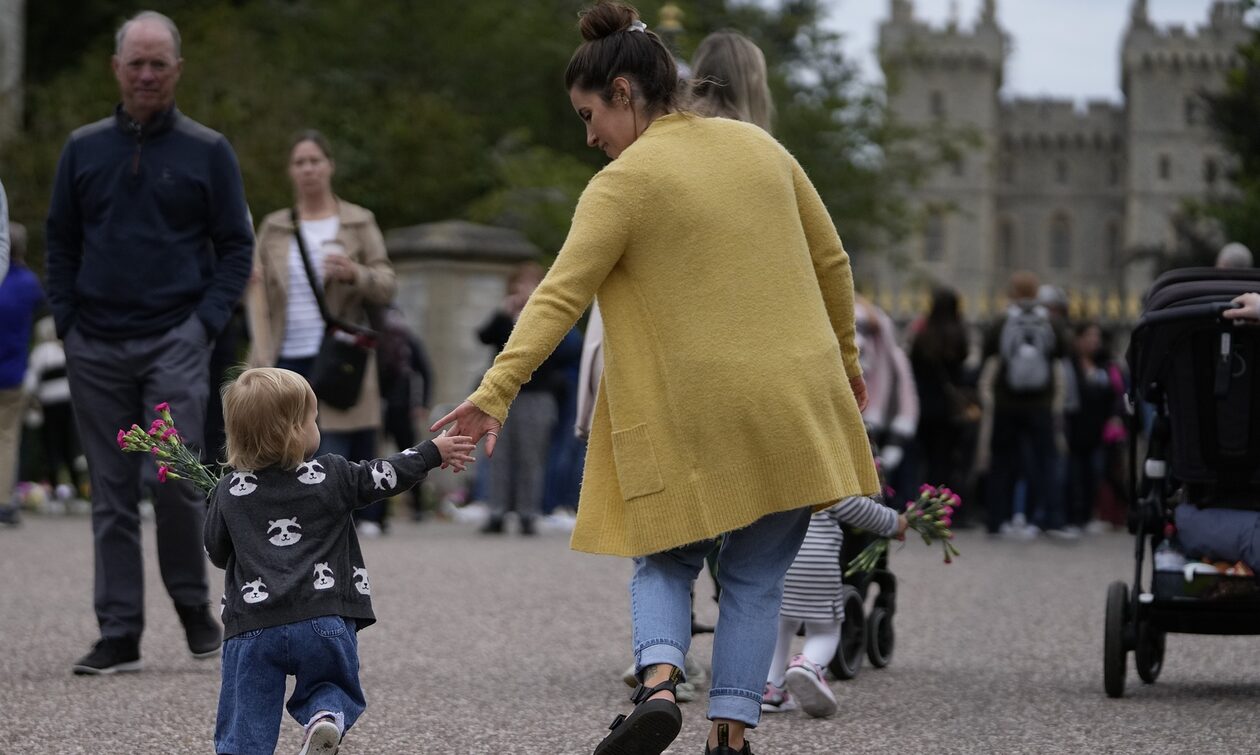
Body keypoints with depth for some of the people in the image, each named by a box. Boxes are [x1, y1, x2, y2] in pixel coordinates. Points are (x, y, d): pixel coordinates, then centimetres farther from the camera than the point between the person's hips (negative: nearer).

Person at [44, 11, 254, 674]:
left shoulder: (207, 152, 4)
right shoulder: (84, 149, 10)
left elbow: (235, 246, 5)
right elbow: (60, 241, 14)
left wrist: (206, 321, -6)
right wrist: (67, 321, 3)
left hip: (175, 343, -3)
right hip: (95, 346, 3)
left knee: (176, 476, -12)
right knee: (111, 493, 4)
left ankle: (193, 605, 10)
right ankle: (118, 634, 7)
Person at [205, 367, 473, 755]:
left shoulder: (229, 492, 3)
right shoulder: (331, 476, 0)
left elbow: (217, 553, 12)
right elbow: (384, 476, 8)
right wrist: (434, 452, 21)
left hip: (252, 625, 0)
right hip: (323, 620, 0)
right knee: (331, 686, 20)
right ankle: (327, 716, -13)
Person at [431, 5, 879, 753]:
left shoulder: (624, 183, -8)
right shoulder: (758, 145, 9)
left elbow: (559, 298, -18)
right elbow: (832, 263, 15)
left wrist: (494, 392, -23)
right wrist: (844, 357, 28)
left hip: (693, 422, -4)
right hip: (793, 407, 4)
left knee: (665, 560, 13)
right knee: (756, 578, 12)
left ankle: (659, 682, -12)